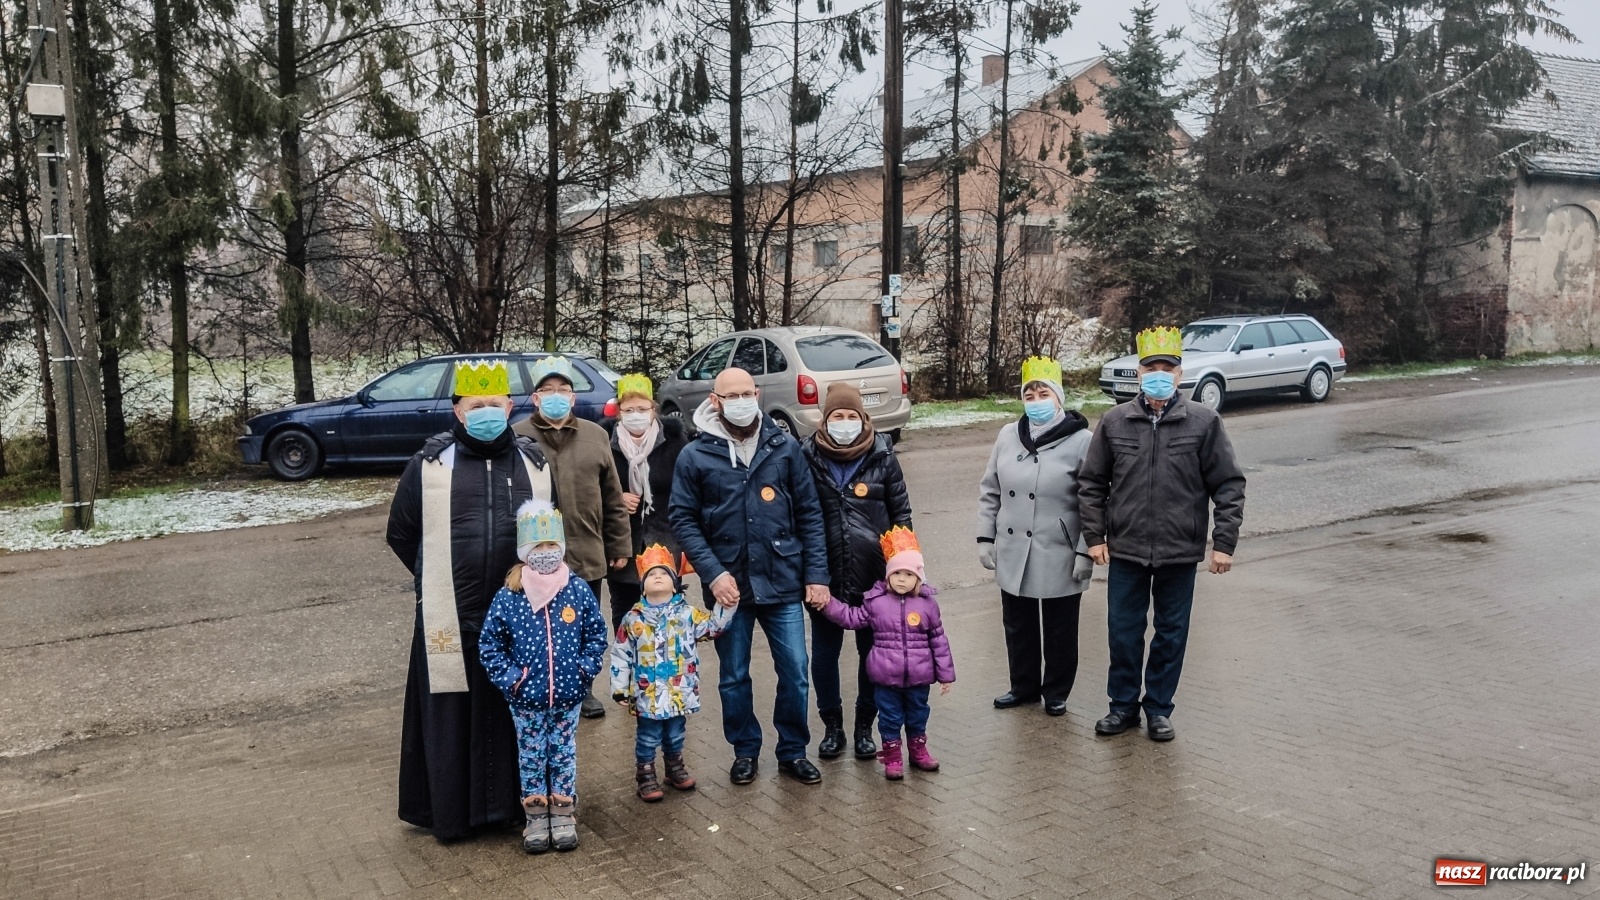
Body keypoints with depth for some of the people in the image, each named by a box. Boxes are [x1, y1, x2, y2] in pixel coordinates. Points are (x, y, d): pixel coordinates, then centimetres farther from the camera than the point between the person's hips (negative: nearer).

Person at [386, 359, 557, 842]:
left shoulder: (534, 463, 6)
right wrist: (439, 581, 10)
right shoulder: (429, 464, -1)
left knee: (518, 711, 9)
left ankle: (510, 802, 23)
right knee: (451, 717, 4)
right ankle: (449, 811, 18)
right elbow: (401, 534, 9)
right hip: (450, 617, -2)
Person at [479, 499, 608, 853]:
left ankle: (563, 815, 29)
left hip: (568, 696, 1)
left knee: (564, 754, 14)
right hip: (526, 699, -1)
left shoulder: (578, 590, -7)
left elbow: (596, 634, 3)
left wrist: (586, 668, -6)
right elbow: (489, 644, -2)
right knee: (531, 757, 13)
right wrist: (508, 678, -9)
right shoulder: (508, 597, -11)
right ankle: (536, 817, 28)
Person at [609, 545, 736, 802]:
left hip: (679, 693, 2)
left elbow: (715, 625, 1)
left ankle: (675, 768, 39)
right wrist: (619, 688, -1)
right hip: (647, 695, -2)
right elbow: (621, 654, -1)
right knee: (648, 738, 9)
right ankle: (645, 776, 24)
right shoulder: (633, 618, -6)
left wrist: (725, 604, -14)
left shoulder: (687, 614, -2)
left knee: (675, 736, 20)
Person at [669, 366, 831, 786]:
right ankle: (745, 751, 31)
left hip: (783, 583, 1)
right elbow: (683, 520, -3)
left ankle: (793, 751, 26)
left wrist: (816, 574, -3)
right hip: (730, 586, 0)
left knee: (795, 673, 7)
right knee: (734, 677, 13)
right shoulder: (695, 456, -3)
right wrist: (713, 573, -13)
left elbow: (809, 514, 2)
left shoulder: (784, 448, 0)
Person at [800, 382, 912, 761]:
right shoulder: (808, 457, -4)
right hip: (825, 576, 0)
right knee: (824, 654, 9)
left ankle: (865, 726, 28)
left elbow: (901, 513, 4)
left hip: (874, 577, 0)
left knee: (873, 653, 11)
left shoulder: (882, 457, -3)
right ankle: (832, 726, 27)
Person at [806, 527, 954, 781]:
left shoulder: (927, 604, -5)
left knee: (918, 714, 17)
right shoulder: (876, 601, -4)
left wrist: (946, 674, 3)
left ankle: (918, 749, 36)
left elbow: (938, 641, 0)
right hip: (886, 676, 0)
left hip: (919, 676, 1)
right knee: (890, 716, 10)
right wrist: (829, 604, -6)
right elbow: (853, 618, 5)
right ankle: (892, 754, 24)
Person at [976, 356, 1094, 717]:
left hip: (1059, 557, -4)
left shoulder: (1081, 441, -10)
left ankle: (1056, 693, 28)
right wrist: (986, 537, 6)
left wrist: (1086, 552, -13)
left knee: (1059, 630, 10)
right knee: (1018, 626, 17)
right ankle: (1024, 687, 34)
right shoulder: (1008, 436, 5)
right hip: (1014, 555, 5)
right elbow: (990, 491, 10)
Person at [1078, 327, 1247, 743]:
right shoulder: (1114, 422, -1)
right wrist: (1095, 536, 1)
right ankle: (1124, 705, 26)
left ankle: (1159, 708, 26)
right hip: (1125, 551, 1)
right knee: (1123, 631, 9)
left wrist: (1224, 542, -6)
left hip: (1180, 552, -1)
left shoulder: (1204, 423, -5)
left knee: (1171, 633, 10)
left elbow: (1229, 486, -2)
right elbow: (1091, 484, 6)